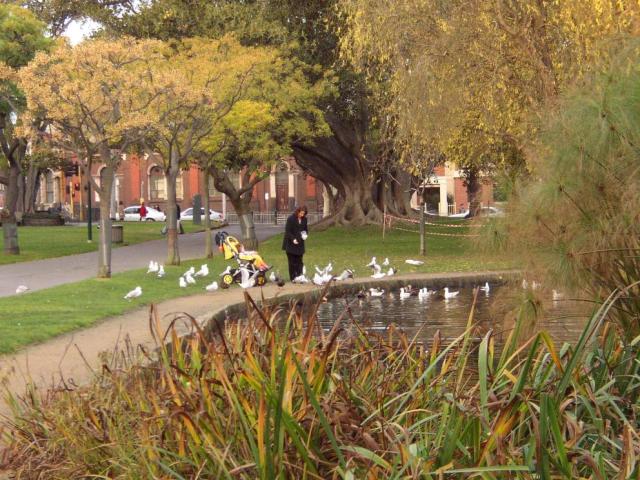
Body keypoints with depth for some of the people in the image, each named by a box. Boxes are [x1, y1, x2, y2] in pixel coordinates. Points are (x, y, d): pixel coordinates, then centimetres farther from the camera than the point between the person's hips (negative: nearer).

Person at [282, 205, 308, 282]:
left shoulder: (304, 219, 5)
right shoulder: (291, 219, -12)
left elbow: (305, 229, 17)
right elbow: (287, 231, -13)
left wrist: (305, 234, -6)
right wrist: (293, 239, -25)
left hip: (300, 244, 5)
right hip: (291, 244, -5)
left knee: (299, 262, 4)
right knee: (292, 262, 0)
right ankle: (293, 278, 3)